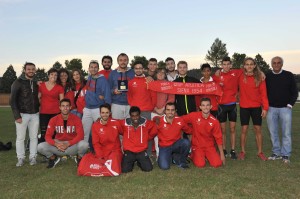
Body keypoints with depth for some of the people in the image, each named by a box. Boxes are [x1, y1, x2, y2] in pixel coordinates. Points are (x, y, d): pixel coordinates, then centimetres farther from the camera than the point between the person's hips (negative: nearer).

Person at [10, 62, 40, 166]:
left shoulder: (36, 83, 10)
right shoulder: (18, 82, -4)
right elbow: (12, 100, -7)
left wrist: (38, 108, 5)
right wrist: (17, 116, -12)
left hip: (35, 114, 4)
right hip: (22, 114, -4)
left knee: (34, 137, 6)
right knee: (20, 137, 2)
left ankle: (33, 157, 15)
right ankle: (21, 158, 14)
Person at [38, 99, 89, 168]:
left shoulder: (76, 119, -9)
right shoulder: (54, 120, -4)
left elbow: (80, 135, -16)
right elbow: (48, 136, -7)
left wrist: (68, 144, -28)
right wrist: (56, 144, -26)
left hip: (73, 145, -2)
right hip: (58, 145, 2)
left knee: (84, 144, -33)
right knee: (40, 147, -21)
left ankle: (79, 158, 3)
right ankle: (53, 158, 11)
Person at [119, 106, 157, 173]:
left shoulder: (146, 123, -9)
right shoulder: (124, 123, -11)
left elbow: (154, 129, 9)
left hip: (142, 151, 1)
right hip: (129, 151, 0)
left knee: (148, 168, -14)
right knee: (125, 170, -16)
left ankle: (139, 162, 19)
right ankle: (132, 162, 19)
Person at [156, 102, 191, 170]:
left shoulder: (179, 120, -8)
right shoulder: (159, 121, -16)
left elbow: (188, 130, 8)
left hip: (176, 144, 2)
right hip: (164, 147, -2)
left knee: (186, 142, -30)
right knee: (164, 166, -22)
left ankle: (181, 161, -1)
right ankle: (170, 156, 15)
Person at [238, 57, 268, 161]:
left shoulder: (260, 77, -2)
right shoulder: (240, 76, -1)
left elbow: (263, 93, -3)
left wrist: (265, 107, -8)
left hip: (256, 107, 0)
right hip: (244, 107, 0)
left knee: (258, 129, 5)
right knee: (244, 129, 3)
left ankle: (260, 152, 17)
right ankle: (242, 152, 15)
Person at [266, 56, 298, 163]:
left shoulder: (289, 75, 2)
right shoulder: (267, 77, 6)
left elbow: (294, 92, 4)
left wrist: (290, 105, -5)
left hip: (285, 108, -2)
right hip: (271, 109, 2)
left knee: (286, 133, 0)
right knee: (273, 132, 5)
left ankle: (285, 155, 10)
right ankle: (276, 153, 17)